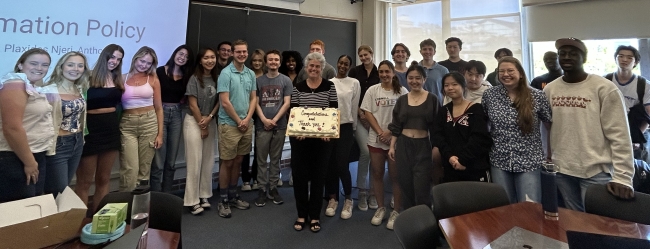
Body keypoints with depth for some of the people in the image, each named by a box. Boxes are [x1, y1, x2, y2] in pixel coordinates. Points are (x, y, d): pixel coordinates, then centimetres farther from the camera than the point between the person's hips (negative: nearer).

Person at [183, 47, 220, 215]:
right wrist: (202, 126, -7)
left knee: (208, 161, 7)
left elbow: (219, 101, 5)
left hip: (211, 122, 5)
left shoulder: (216, 79, 5)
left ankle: (204, 196, 19)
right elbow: (193, 105, -10)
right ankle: (192, 201, 6)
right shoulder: (194, 79, -8)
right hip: (194, 122, -5)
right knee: (195, 162, -3)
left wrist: (209, 118, -8)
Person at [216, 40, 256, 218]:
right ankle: (223, 200, 14)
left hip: (247, 124, 6)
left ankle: (233, 196, 27)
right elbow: (225, 102, -14)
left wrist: (247, 119, -4)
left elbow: (254, 99, 9)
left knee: (238, 161, 14)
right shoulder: (226, 73, -9)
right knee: (227, 162, 2)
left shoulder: (251, 74, 8)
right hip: (229, 124, -5)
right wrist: (238, 121, -8)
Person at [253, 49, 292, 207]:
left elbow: (287, 103, -1)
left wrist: (274, 120, -9)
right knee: (261, 160, 4)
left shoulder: (286, 80, 5)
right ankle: (262, 189, 14)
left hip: (279, 126, 0)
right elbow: (255, 102, 4)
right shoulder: (259, 80, 8)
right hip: (262, 126, 1)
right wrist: (264, 119, -9)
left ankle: (273, 188, 19)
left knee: (275, 159, 9)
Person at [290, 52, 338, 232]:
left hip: (322, 138, -1)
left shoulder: (330, 86, 2)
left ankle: (315, 216, 22)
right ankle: (301, 215, 23)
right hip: (300, 138, 1)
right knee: (300, 175, 6)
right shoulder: (298, 87, 5)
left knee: (318, 176, 7)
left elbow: (334, 111, -1)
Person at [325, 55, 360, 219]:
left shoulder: (354, 83, 3)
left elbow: (355, 108, 4)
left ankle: (348, 199, 15)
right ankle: (333, 198, 22)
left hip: (345, 127, -2)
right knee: (330, 164, 6)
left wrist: (353, 128, 5)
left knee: (342, 165, -6)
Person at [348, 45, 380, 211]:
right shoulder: (354, 71, 6)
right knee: (365, 151, -14)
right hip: (359, 116, -1)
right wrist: (360, 113, -7)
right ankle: (362, 192, 2)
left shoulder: (380, 72, 7)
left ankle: (373, 192, 15)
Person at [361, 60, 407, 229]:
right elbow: (367, 113, -1)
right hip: (376, 139, 2)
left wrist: (390, 132, -13)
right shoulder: (372, 90, 3)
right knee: (377, 174, 10)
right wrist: (380, 132, -10)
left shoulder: (402, 91, -2)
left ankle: (396, 211, 17)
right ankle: (381, 208, 25)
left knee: (395, 175, 3)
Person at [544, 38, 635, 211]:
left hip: (596, 171, -3)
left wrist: (622, 177, -16)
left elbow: (619, 136, -11)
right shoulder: (549, 89, 2)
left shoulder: (605, 88, -9)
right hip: (560, 170, 4)